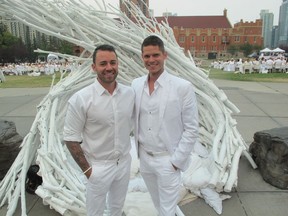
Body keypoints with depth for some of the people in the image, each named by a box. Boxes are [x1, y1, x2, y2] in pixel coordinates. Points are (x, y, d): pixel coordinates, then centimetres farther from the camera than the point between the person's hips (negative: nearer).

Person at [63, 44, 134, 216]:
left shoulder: (130, 93, -6)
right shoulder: (80, 99, -20)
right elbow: (71, 138, -13)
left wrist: (125, 149, 9)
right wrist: (86, 169, -11)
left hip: (124, 162, 4)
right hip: (98, 166, -4)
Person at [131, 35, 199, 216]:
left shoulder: (183, 87, -16)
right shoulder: (136, 84, -2)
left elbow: (192, 129, -12)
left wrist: (176, 160, -12)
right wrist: (139, 150, 7)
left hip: (168, 159, -5)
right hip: (144, 156, 5)